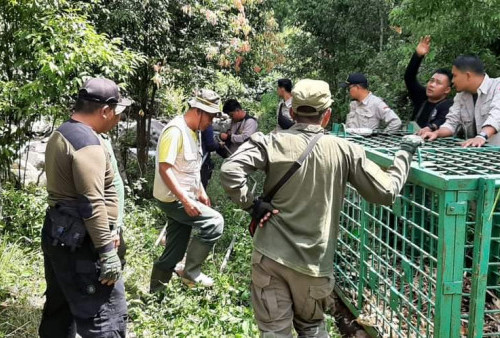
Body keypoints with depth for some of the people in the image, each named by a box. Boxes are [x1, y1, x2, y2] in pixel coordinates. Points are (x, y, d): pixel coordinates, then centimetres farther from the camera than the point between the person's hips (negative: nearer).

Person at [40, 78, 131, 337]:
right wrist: (107, 251, -21)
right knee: (107, 314, -6)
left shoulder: (61, 134, 13)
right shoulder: (87, 143, -19)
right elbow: (92, 204, -24)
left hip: (58, 235, 11)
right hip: (78, 242, -11)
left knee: (60, 309, 20)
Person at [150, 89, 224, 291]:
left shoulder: (195, 131, 11)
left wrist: (201, 192, 21)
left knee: (174, 252, 12)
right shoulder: (175, 131, -19)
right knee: (214, 222, -17)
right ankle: (191, 272, -4)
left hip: (183, 198, 9)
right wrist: (186, 200, -28)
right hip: (173, 198, -9)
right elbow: (164, 169, -25)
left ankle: (155, 291, 25)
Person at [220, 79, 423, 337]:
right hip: (313, 262, 1)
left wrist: (252, 205, -7)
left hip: (270, 255, -1)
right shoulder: (344, 150, -4)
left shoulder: (272, 143, -7)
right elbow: (386, 192, 0)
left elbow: (230, 171, -19)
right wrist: (405, 153, 13)